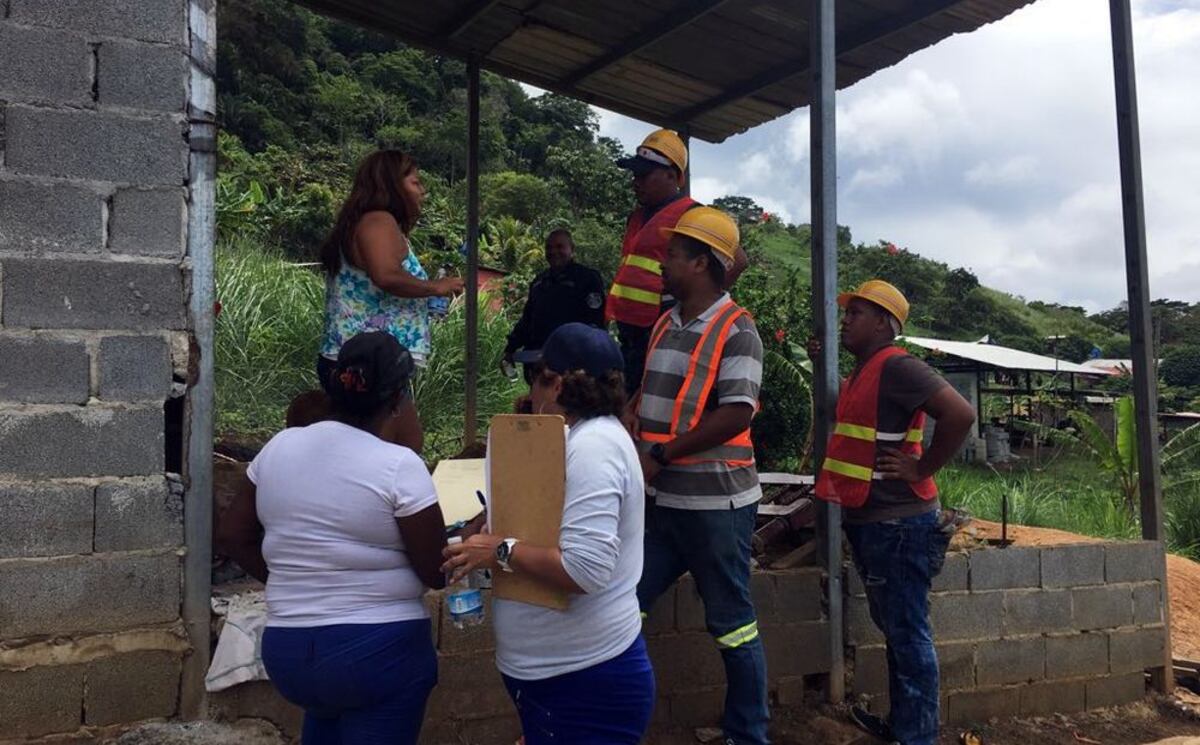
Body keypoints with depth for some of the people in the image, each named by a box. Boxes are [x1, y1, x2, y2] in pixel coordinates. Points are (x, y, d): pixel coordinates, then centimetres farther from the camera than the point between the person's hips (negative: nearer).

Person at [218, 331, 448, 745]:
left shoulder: (279, 447, 1)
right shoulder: (399, 465, -15)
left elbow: (236, 535, 12)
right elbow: (438, 573, -11)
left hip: (286, 649, 6)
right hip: (380, 650, -6)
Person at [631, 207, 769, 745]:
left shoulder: (736, 329, -11)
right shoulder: (664, 325, 11)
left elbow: (737, 414, -20)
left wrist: (660, 456, -19)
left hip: (717, 504, -7)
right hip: (664, 501, 7)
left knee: (732, 625, 7)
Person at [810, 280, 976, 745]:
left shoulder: (896, 366, -17)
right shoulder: (864, 372, 13)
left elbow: (961, 413, -26)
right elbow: (850, 414, 30)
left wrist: (922, 469, -19)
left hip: (897, 524, -10)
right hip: (871, 521, 10)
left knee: (908, 633, 0)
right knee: (894, 629, 19)